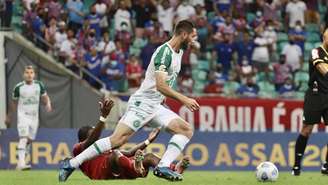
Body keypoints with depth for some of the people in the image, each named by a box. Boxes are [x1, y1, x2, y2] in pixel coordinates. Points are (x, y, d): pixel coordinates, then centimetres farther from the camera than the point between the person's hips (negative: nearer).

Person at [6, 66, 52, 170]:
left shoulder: (39, 85, 0)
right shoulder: (18, 87, -7)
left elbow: (45, 97, 10)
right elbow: (14, 103, 6)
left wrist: (48, 104, -13)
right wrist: (9, 116, 14)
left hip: (34, 117, 4)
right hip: (23, 115, -4)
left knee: (30, 140, 9)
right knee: (24, 138, -20)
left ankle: (20, 162, 26)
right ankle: (21, 163, -29)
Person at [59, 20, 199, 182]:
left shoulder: (179, 52, 13)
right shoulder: (164, 52, -17)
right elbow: (160, 85, -26)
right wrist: (183, 99, -26)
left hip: (155, 107, 10)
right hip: (142, 103, -9)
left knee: (187, 130, -2)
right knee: (118, 139, -20)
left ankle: (163, 167, -12)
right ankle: (71, 164, -15)